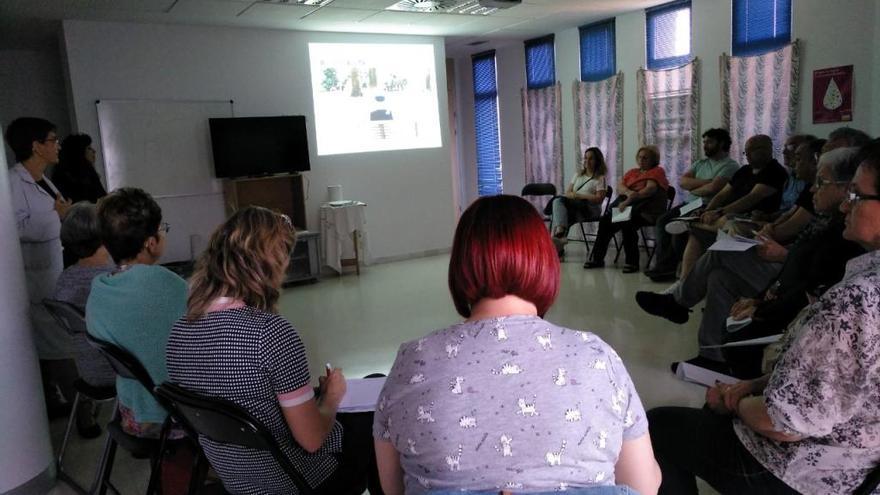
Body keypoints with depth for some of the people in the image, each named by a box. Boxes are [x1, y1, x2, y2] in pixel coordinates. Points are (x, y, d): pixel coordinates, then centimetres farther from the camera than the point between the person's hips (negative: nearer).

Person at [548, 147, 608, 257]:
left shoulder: (600, 178, 7)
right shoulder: (578, 174, 26)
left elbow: (599, 199, -7)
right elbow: (567, 193, 17)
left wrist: (579, 195, -10)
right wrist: (573, 195, -7)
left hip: (591, 209, -5)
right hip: (574, 209, 5)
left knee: (559, 200, -28)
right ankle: (559, 233, -49)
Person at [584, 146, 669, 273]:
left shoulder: (657, 171, 7)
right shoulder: (632, 172, 27)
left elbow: (650, 189, -10)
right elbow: (619, 187, 12)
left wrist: (628, 201, -23)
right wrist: (628, 192, -14)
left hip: (646, 210, -5)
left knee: (628, 222, -35)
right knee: (605, 220, -21)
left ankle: (632, 262, -28)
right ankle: (597, 258, -16)